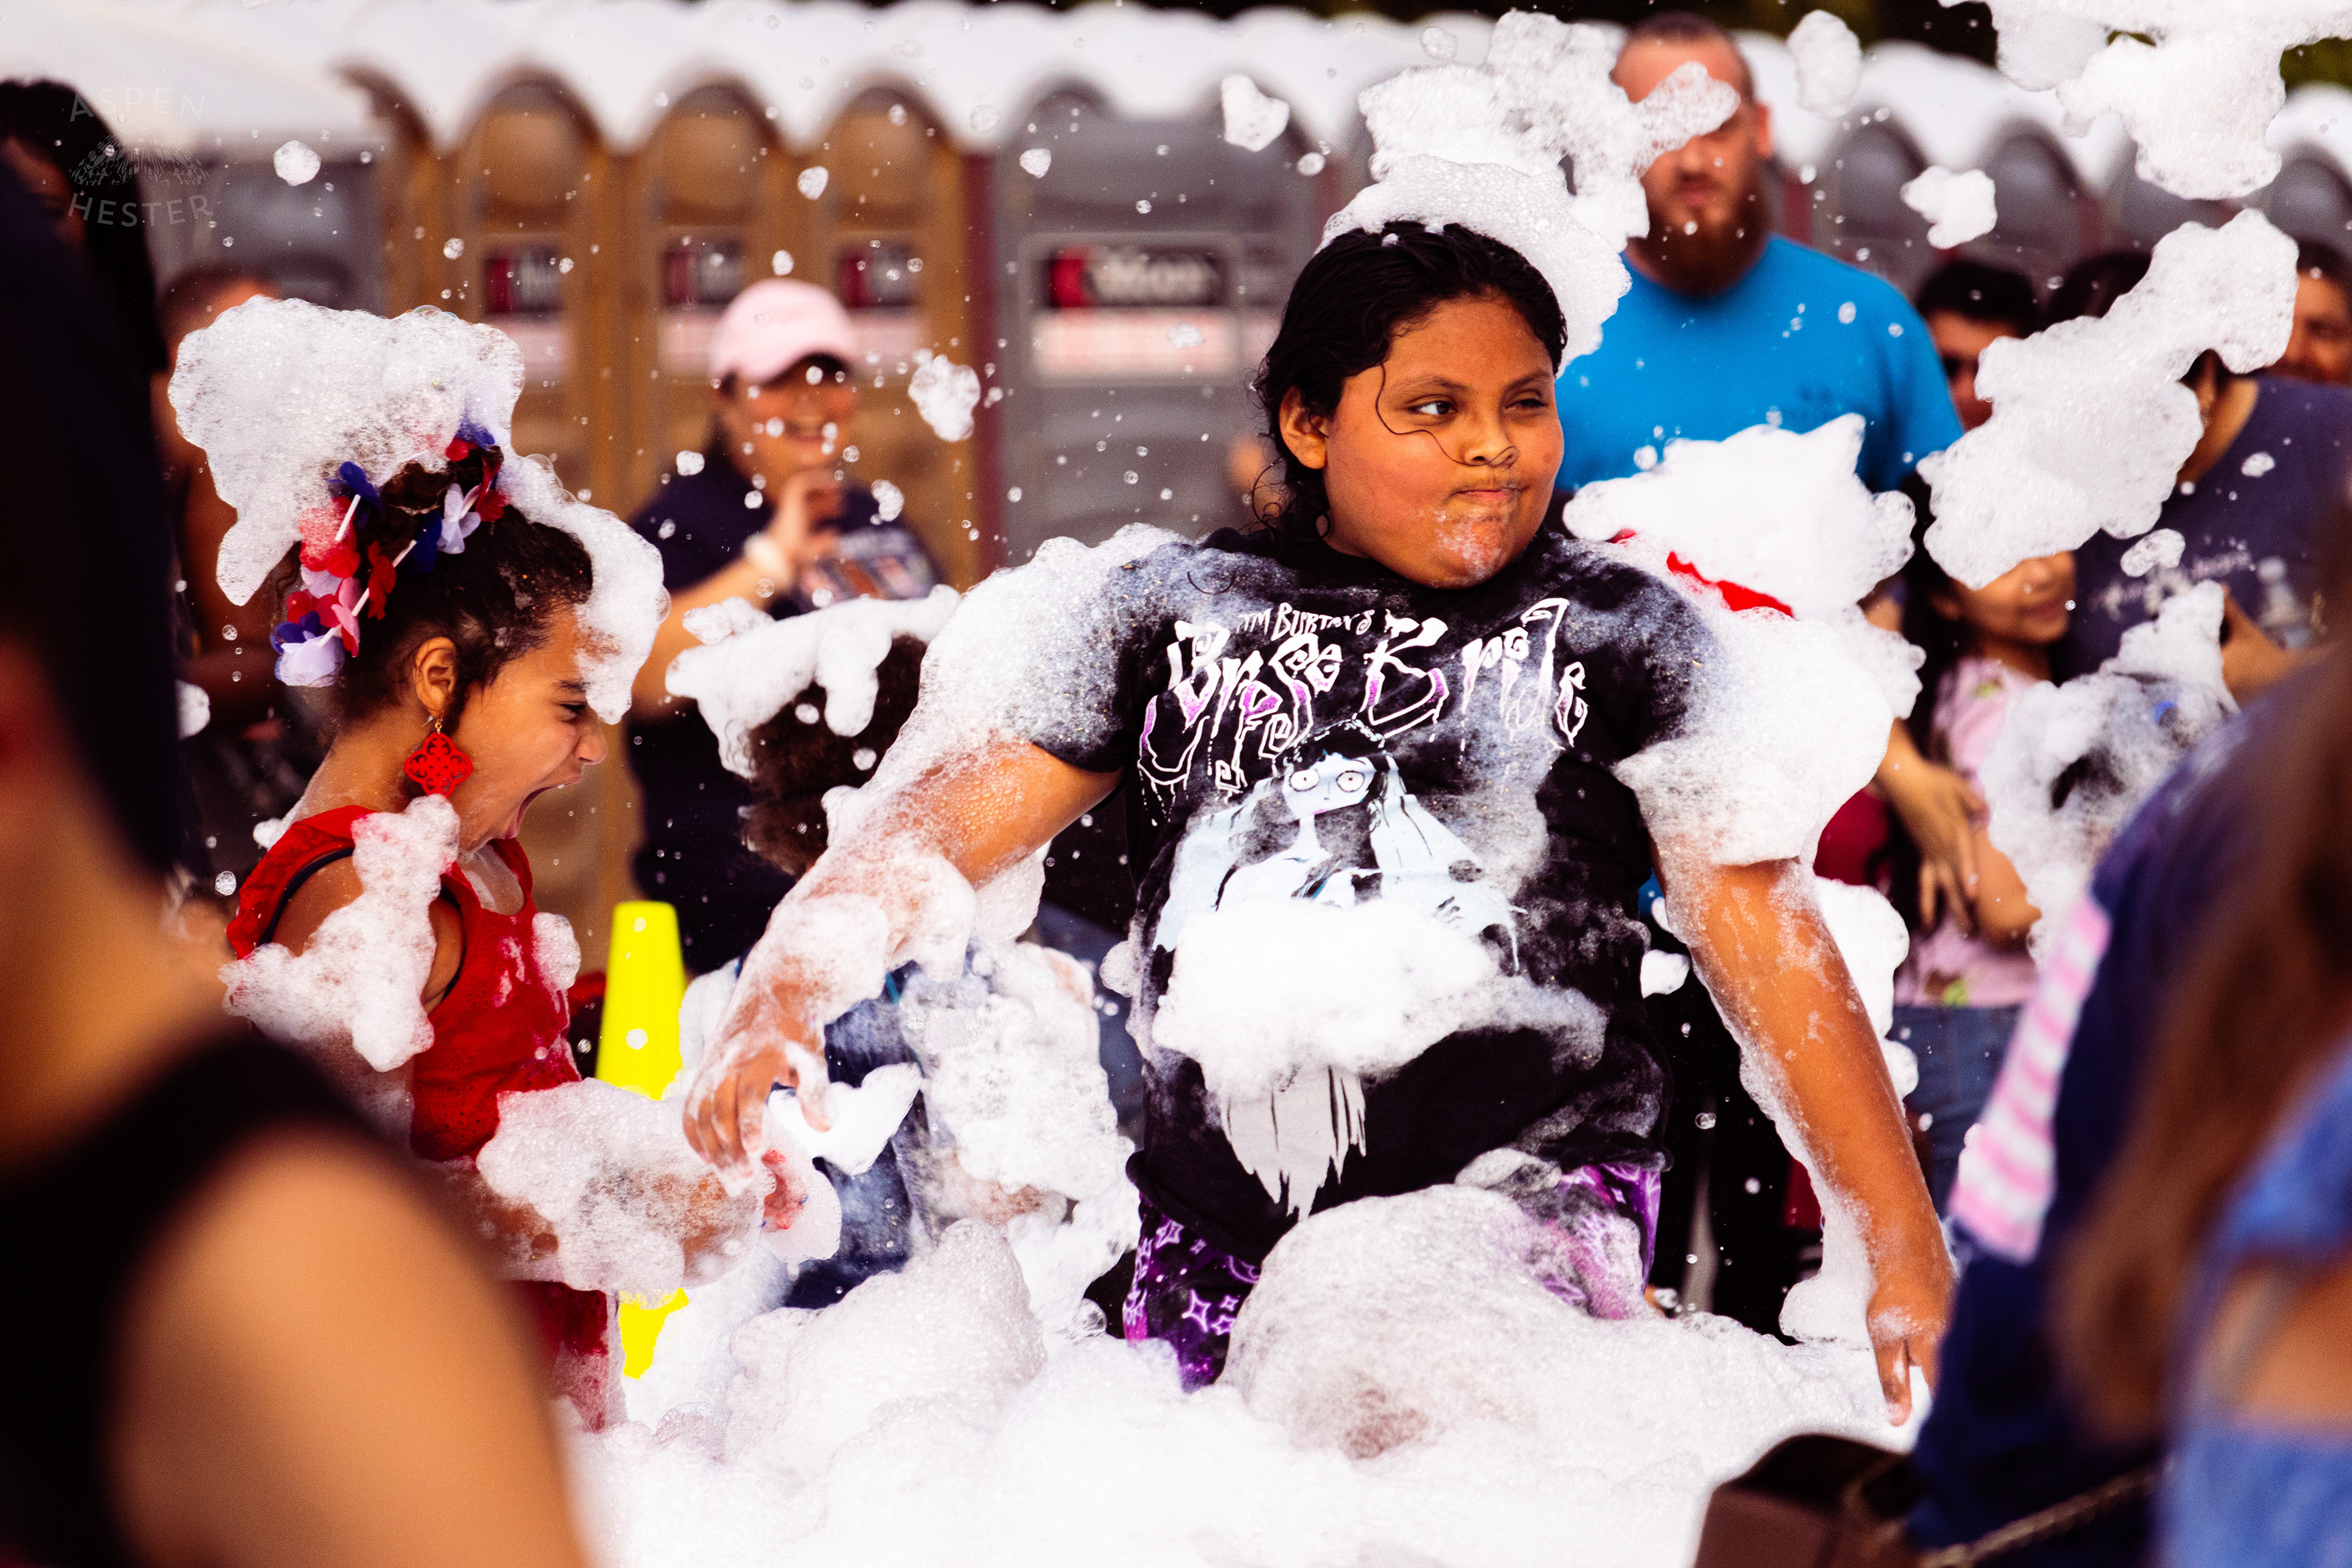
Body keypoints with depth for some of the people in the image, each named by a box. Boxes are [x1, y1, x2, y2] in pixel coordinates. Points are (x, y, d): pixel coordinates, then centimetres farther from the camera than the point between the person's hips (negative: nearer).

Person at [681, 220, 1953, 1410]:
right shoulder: (1170, 615, 9)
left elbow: (1767, 945, 2)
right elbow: (936, 823, 5)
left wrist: (1906, 1254, -3)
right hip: (1217, 1239, 3)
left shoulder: (1623, 634, 5)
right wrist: (776, 1002, -13)